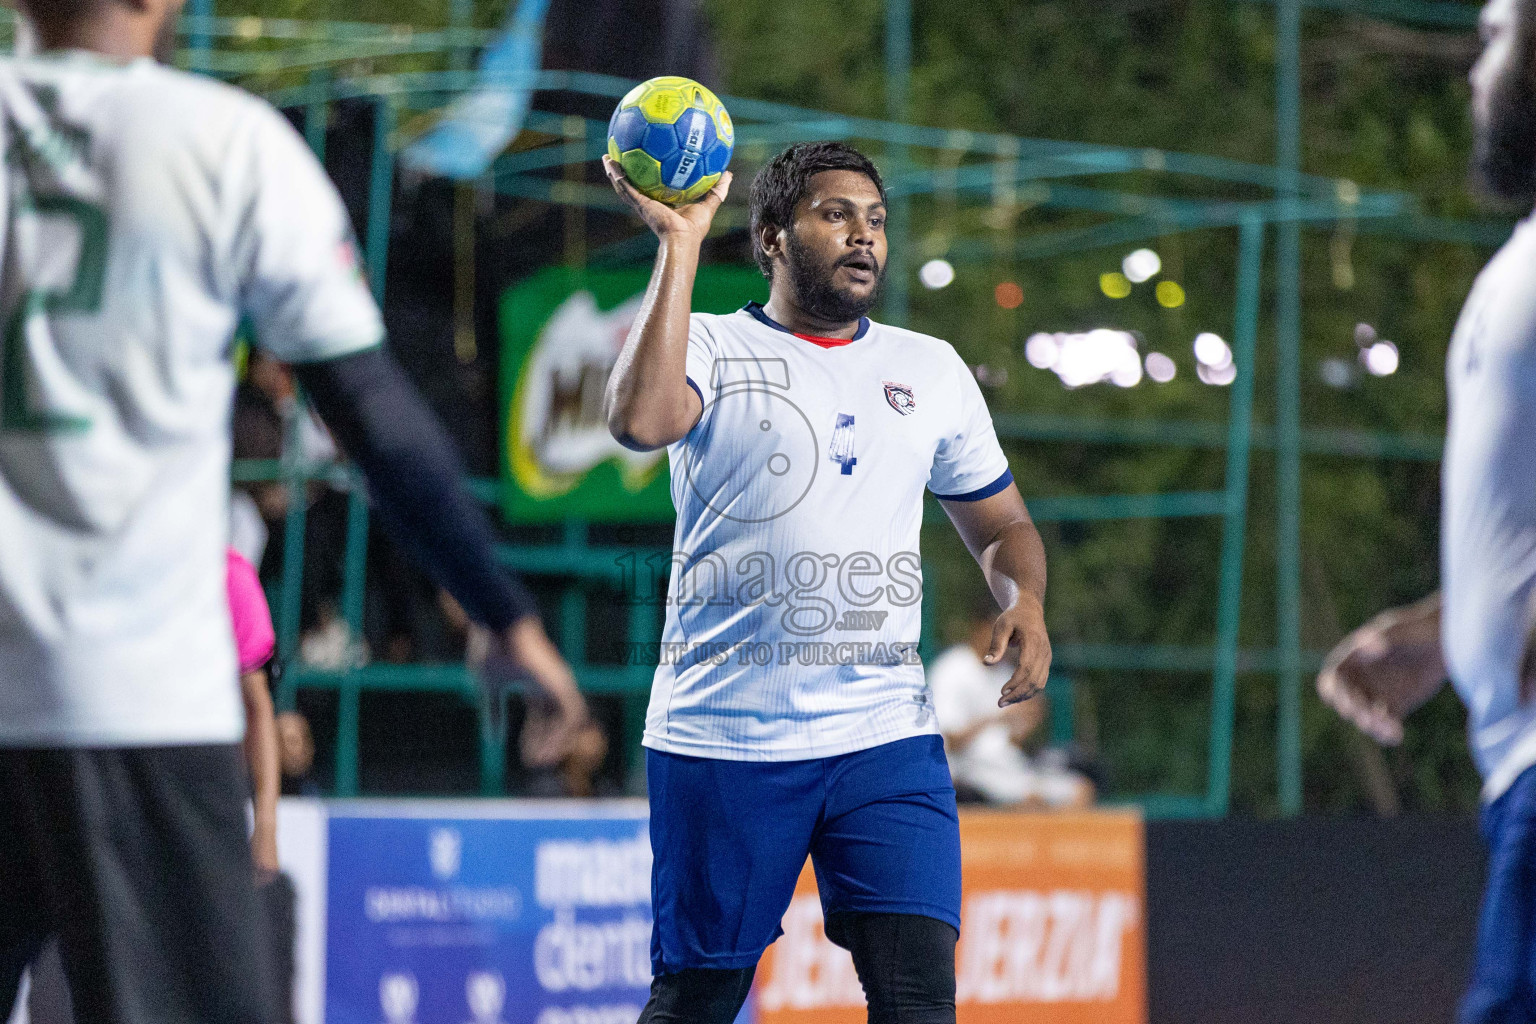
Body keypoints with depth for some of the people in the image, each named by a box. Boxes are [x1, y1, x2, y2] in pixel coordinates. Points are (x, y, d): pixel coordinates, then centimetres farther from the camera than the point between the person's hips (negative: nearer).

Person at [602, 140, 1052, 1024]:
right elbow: (641, 420, -23)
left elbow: (1000, 524, 24)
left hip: (888, 732, 3)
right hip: (722, 738, -3)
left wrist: (1025, 602, 1)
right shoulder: (711, 348, 0)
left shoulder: (933, 370, 15)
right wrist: (680, 244, -20)